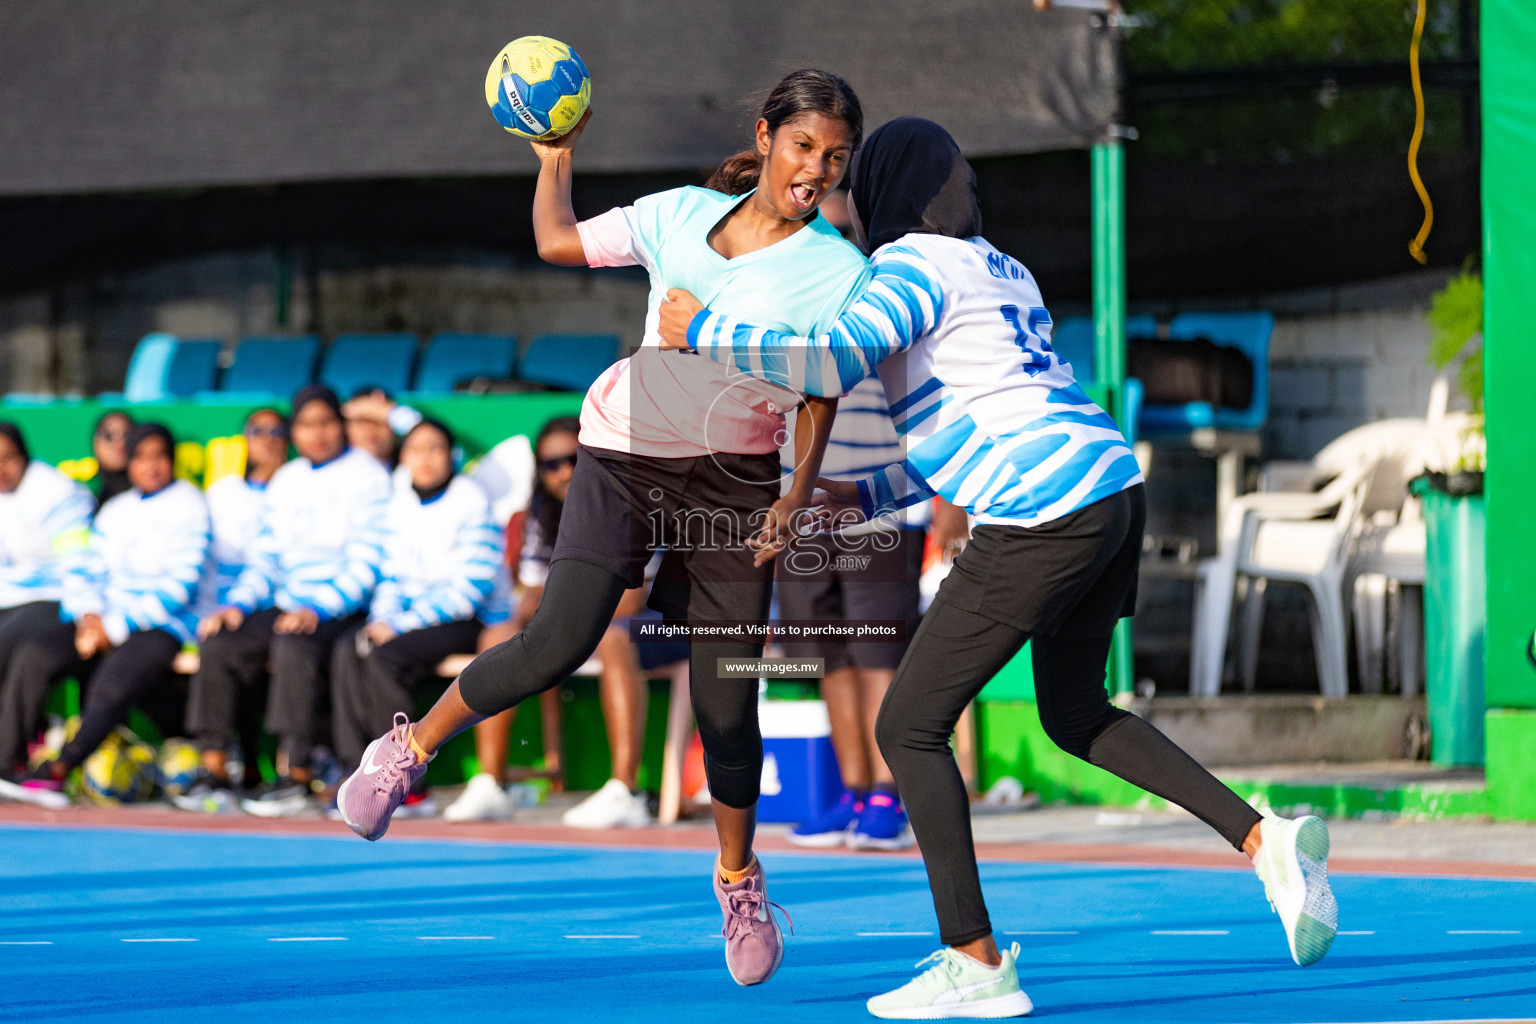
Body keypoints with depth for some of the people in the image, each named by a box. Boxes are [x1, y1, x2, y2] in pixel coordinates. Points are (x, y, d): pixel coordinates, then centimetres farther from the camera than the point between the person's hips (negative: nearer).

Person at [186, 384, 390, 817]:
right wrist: (238, 603, 0)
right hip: (286, 607, 6)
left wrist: (319, 610, -23)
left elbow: (367, 562, -11)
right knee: (218, 643, -16)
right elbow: (266, 558, 19)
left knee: (293, 645, -35)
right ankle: (214, 768, -15)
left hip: (343, 613, -6)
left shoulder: (366, 476, -2)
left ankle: (295, 776, -34)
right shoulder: (285, 481, 18)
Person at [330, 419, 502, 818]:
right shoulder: (399, 506, 12)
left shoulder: (472, 504, -8)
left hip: (460, 621, -6)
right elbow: (391, 575, 15)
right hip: (405, 617, 6)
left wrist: (402, 626, -19)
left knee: (383, 659, -30)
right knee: (346, 650, -22)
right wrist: (383, 620, -7)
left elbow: (468, 589, -14)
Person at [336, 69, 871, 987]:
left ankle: (739, 880, 20)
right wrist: (557, 155, 13)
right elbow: (558, 243, 16)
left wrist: (797, 498, -9)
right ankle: (410, 751, 4)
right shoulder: (682, 215, 5)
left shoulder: (838, 271, 0)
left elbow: (821, 401, 2)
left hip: (735, 481, 0)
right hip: (625, 458, 0)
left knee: (727, 700, -3)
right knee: (559, 644, -17)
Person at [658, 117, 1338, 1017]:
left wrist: (704, 331, -7)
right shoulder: (1003, 272, 24)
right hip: (1113, 486, 9)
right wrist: (870, 496, 28)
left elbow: (833, 363, -19)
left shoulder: (913, 266, -3)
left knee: (909, 729, 1)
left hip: (1043, 519, -9)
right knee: (1074, 716, 28)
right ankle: (1265, 840, 13)